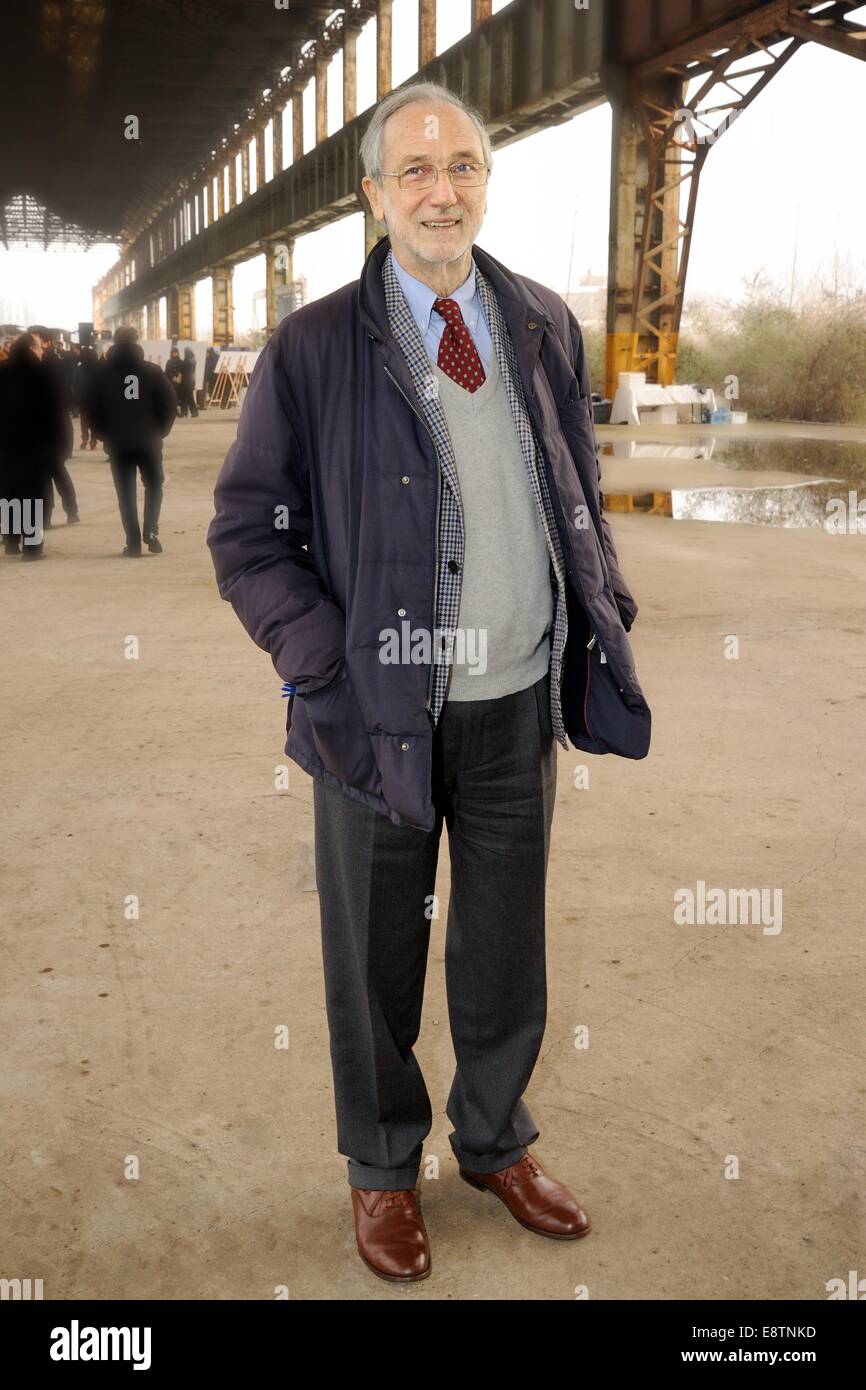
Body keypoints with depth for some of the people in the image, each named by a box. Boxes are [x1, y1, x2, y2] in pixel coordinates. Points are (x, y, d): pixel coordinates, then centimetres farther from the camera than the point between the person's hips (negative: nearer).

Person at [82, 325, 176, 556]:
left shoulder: (102, 372, -1)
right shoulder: (152, 371, -4)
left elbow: (89, 405, -1)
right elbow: (170, 401, -6)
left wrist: (103, 433, 8)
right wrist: (161, 430, 5)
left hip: (117, 442, 1)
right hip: (149, 440, -1)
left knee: (126, 492, 6)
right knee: (154, 484, 15)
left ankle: (133, 542, 1)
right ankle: (151, 530, -4)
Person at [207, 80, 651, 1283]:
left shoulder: (547, 327, 5)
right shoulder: (315, 348, -7)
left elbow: (583, 492, 15)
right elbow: (247, 534, -4)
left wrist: (604, 614, 5)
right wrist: (330, 667, -13)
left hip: (521, 701, 3)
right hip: (383, 705, -3)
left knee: (506, 947, 18)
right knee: (377, 957, 13)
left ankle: (496, 1141, 42)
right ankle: (383, 1170, 37)